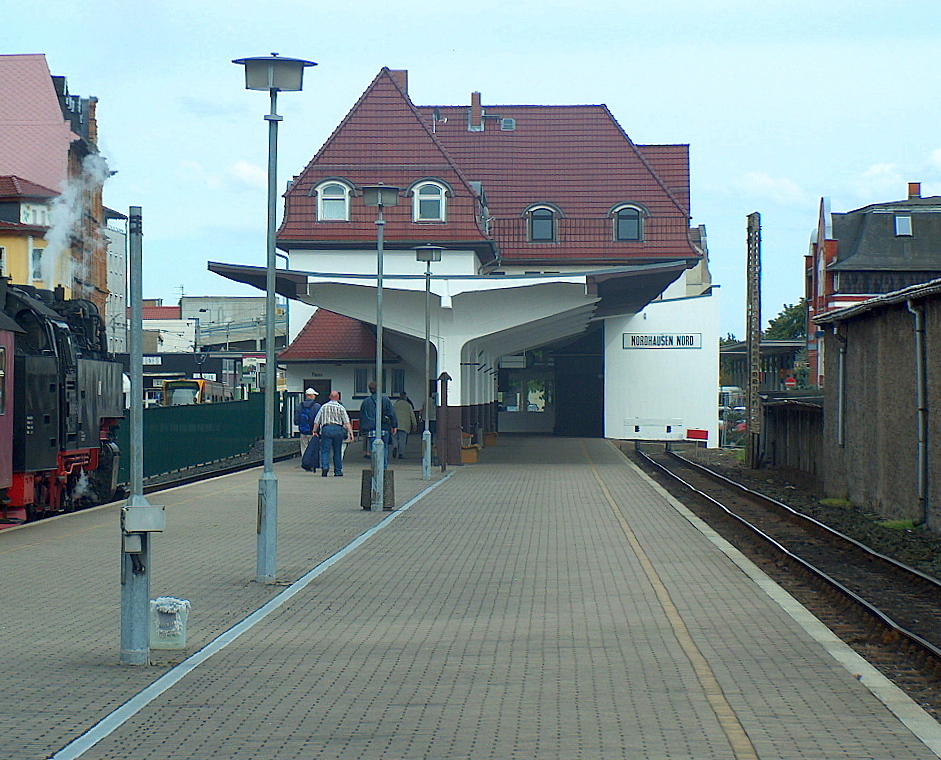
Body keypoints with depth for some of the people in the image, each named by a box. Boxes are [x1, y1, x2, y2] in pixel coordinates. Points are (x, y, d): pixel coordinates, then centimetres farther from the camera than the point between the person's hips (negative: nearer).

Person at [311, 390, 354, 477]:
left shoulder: (324, 407, 12)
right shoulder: (340, 407, 6)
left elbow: (316, 421, 8)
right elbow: (347, 422, -3)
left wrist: (314, 431, 13)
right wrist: (351, 433, -7)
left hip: (326, 428, 0)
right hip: (338, 429, 0)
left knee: (325, 451, -1)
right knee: (337, 452, 10)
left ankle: (325, 466, -25)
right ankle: (338, 471, 13)